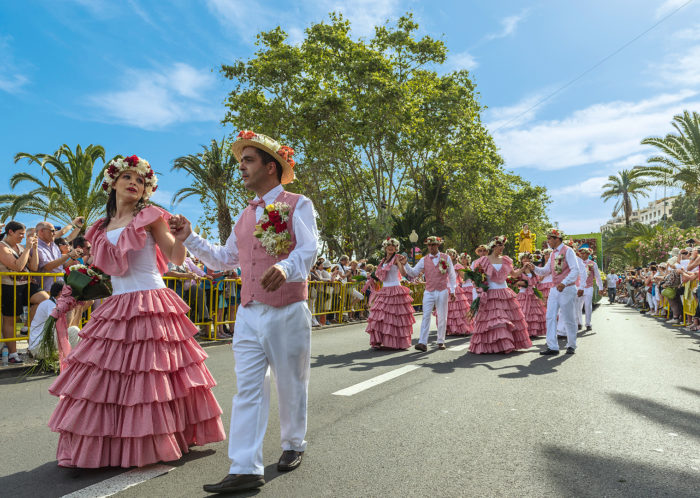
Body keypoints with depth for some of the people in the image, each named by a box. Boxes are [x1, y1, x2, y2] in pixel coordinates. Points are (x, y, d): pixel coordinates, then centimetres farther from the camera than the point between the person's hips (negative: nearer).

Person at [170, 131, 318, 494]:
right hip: (249, 314, 6)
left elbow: (307, 251, -18)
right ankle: (245, 468, 6)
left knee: (291, 386, 11)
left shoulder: (298, 205, -4)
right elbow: (224, 259, 23)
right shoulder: (246, 215, 17)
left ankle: (293, 445, 33)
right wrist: (189, 239, 13)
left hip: (288, 313, -5)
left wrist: (285, 267, -39)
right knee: (248, 389, 1)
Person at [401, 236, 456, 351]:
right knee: (426, 317, -7)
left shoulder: (446, 258, 2)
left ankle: (441, 341, 19)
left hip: (442, 291, 0)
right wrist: (405, 264, -15)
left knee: (442, 317, 6)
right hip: (429, 292, 1)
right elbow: (413, 273, 0)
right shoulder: (424, 260, 4)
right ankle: (422, 343, -10)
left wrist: (452, 291, 4)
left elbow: (452, 275, 6)